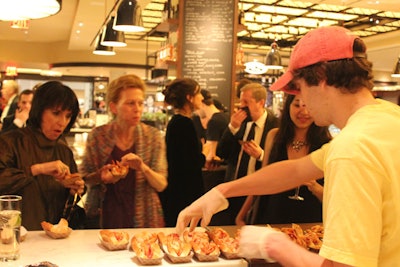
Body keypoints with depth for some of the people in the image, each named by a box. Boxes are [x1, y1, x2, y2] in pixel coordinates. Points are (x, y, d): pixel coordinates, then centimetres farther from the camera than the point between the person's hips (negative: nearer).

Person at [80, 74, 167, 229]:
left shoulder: (152, 136, -5)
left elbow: (161, 185, -5)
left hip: (143, 219, 0)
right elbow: (83, 178, 6)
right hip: (104, 219, 0)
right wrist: (100, 177, -15)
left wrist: (143, 168, -24)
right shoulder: (97, 136, -5)